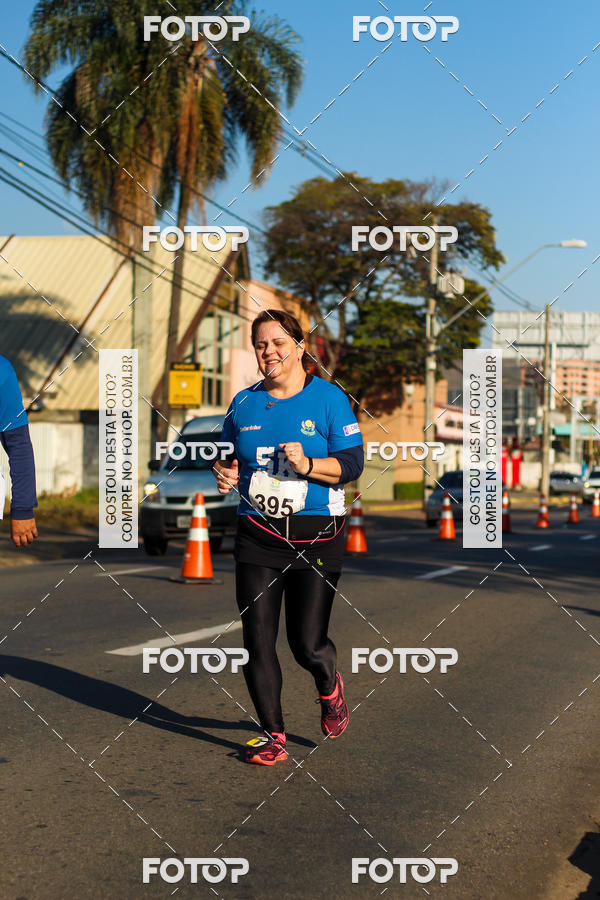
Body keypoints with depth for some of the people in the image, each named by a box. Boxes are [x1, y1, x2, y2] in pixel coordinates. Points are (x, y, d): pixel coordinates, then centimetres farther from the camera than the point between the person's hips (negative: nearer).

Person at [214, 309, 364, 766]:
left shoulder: (329, 398, -2)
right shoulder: (244, 403, 10)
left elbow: (352, 463, -6)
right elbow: (229, 457, 22)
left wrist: (307, 464, -22)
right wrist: (225, 473, 0)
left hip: (316, 536, -3)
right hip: (257, 535, 4)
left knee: (308, 643, -3)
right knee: (257, 639, -1)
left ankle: (330, 686, 33)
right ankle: (273, 734, 13)